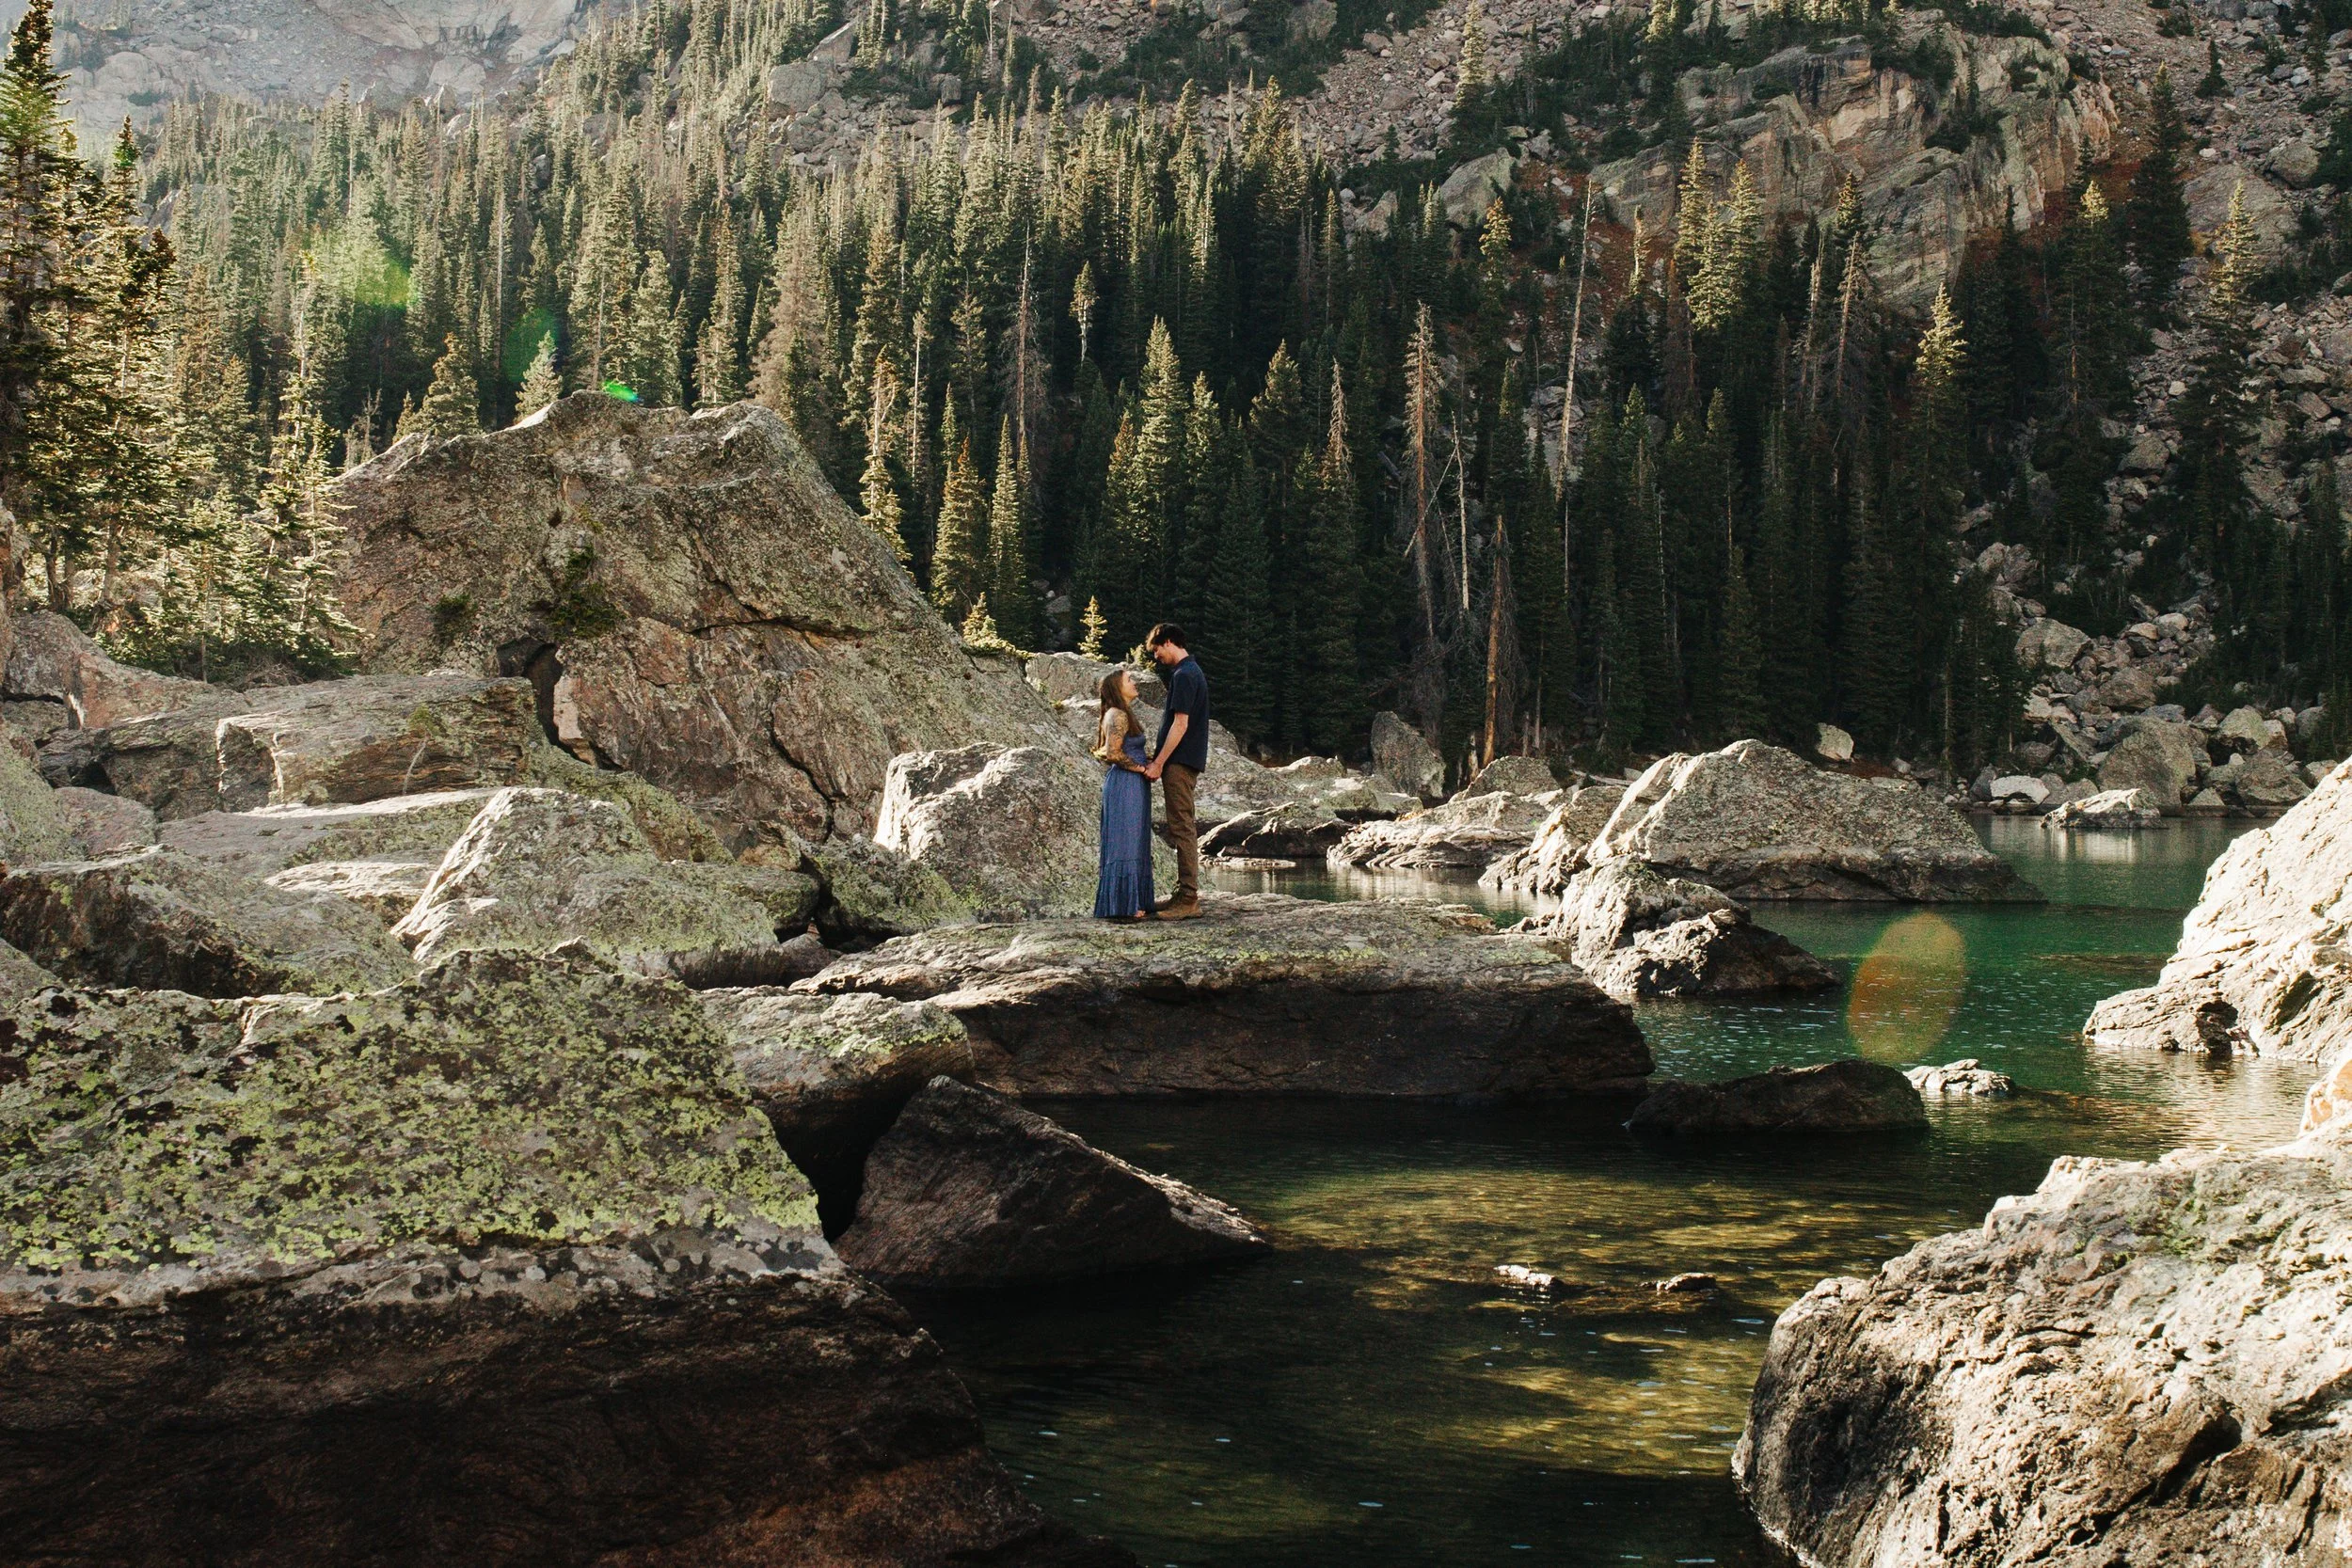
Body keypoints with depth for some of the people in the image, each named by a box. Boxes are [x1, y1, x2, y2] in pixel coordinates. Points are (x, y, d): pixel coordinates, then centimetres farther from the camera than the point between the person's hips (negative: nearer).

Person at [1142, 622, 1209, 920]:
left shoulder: (1183, 675, -14)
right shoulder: (1193, 671, 18)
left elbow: (1180, 724, -19)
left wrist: (1158, 763, -17)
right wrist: (1159, 754, 22)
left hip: (1179, 762, -10)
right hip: (1188, 761, 10)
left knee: (1182, 830, -10)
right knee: (1183, 829, 12)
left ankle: (1188, 900, -10)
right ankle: (1186, 896, 16)